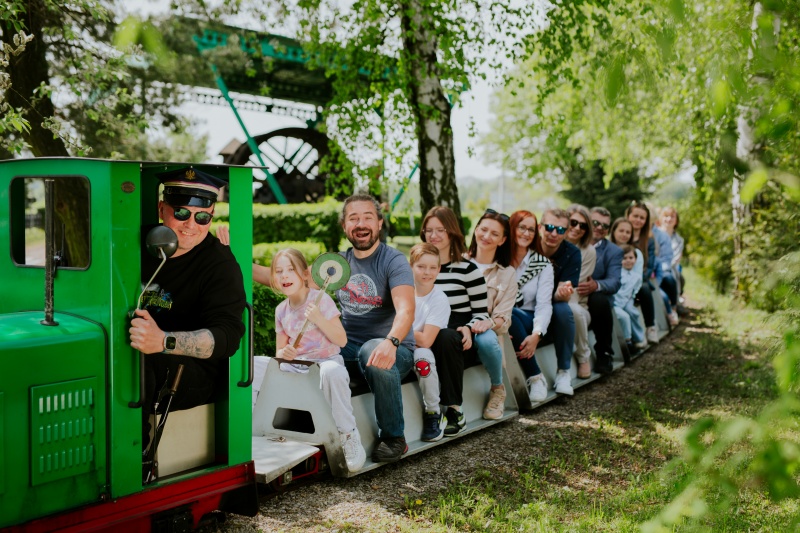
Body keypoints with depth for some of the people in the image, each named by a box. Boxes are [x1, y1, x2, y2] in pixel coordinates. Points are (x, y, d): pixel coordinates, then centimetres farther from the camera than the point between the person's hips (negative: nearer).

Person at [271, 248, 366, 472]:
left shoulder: (320, 299, -9)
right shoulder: (281, 310, 7)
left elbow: (342, 340, -12)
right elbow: (280, 351, 12)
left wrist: (319, 319, -25)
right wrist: (284, 353, -13)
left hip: (327, 361, -5)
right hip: (298, 366, 6)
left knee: (331, 370, -42)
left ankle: (348, 436, -27)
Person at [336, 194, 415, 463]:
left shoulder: (394, 261, -7)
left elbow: (405, 310, -23)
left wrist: (391, 342, -44)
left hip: (392, 348, -4)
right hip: (347, 347, 5)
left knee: (373, 352, -38)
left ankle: (394, 437, -19)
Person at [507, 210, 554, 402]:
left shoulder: (543, 265, 4)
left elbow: (544, 304, -7)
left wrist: (536, 335, -25)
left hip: (529, 322, 0)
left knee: (511, 316, -32)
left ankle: (535, 378, -22)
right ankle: (536, 377, -22)